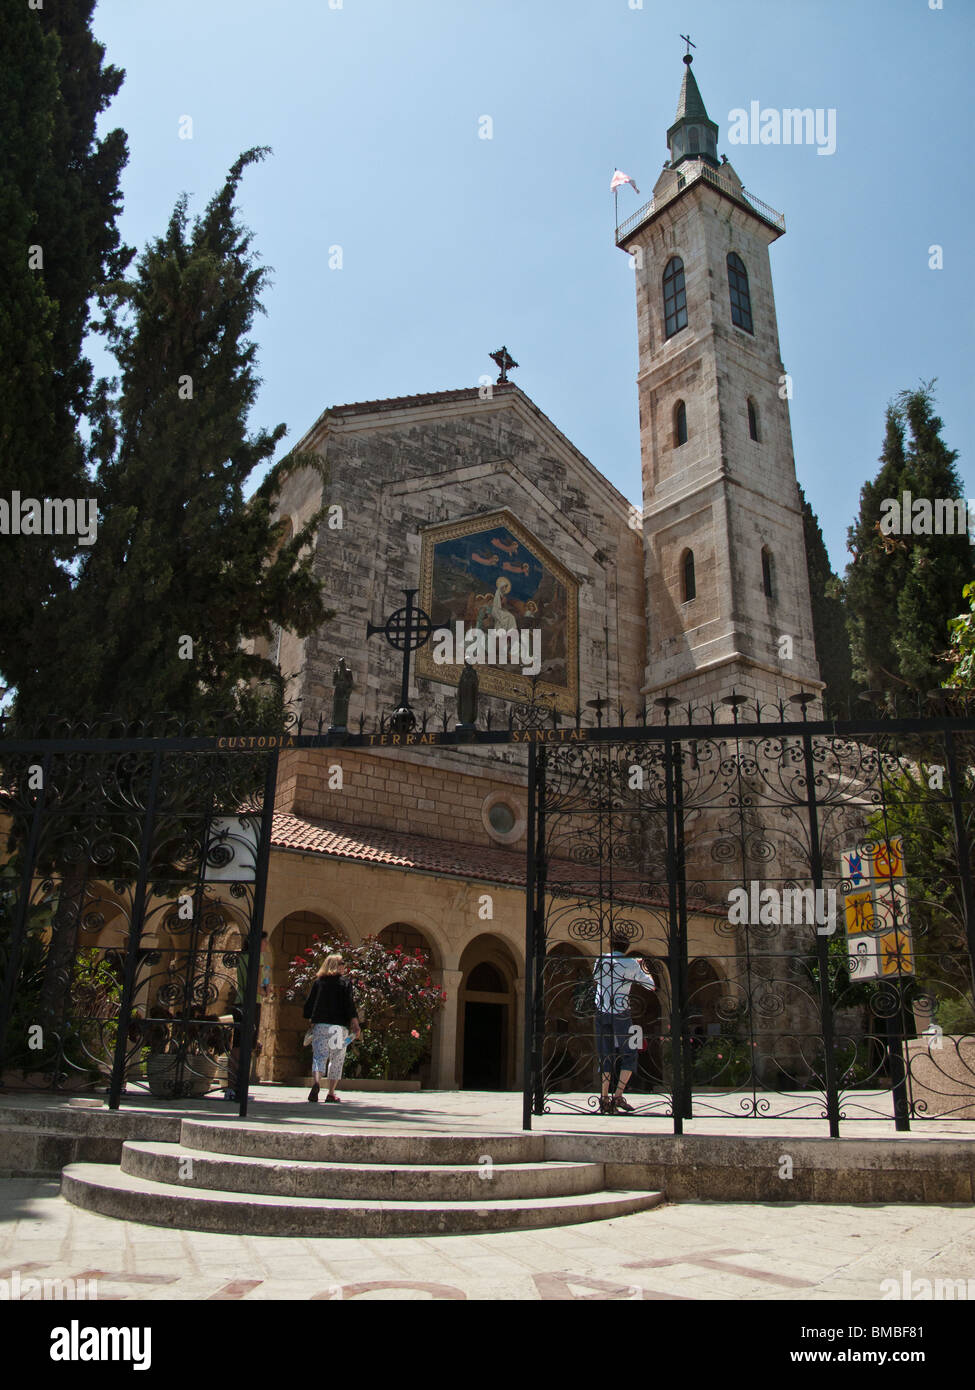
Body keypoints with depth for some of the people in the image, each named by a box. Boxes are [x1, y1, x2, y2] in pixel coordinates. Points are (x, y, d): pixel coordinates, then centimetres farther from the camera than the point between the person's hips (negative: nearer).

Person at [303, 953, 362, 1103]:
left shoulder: (318, 982, 9)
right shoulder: (345, 984, 1)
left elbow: (309, 1004, 12)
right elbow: (350, 1006, -7)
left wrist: (312, 1021, 23)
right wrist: (355, 1025, -5)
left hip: (319, 1025, 2)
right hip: (339, 1026, -2)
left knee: (319, 1056, -2)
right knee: (336, 1060, 9)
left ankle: (316, 1083, -29)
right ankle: (331, 1093, 10)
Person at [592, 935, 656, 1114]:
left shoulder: (601, 961, 5)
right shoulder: (632, 964, -1)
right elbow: (652, 986, 7)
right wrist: (645, 969, 25)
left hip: (601, 1013, 3)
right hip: (621, 1014, -3)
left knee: (606, 1057, 10)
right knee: (629, 1055, 7)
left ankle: (604, 1098, 4)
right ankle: (618, 1096, -4)